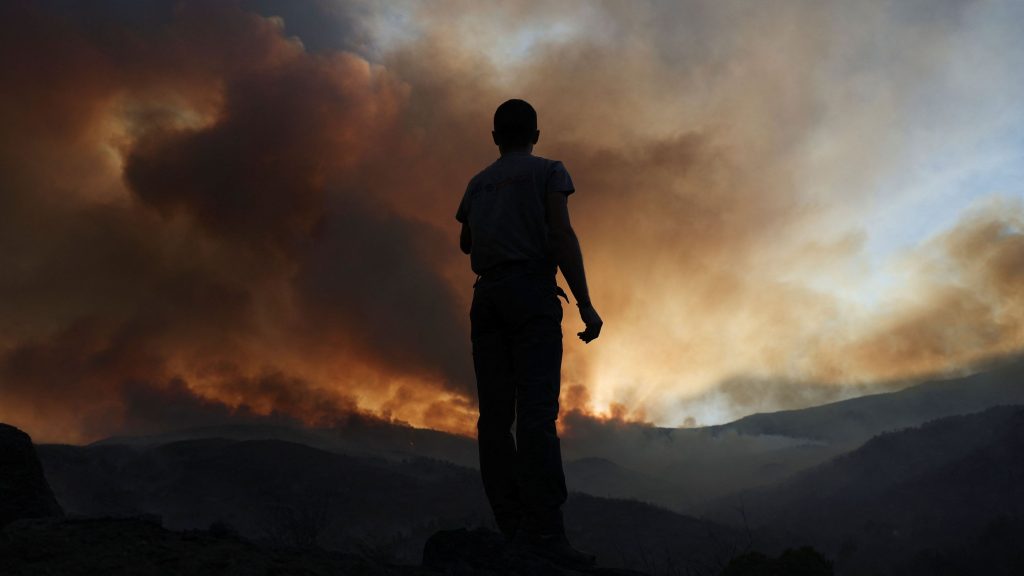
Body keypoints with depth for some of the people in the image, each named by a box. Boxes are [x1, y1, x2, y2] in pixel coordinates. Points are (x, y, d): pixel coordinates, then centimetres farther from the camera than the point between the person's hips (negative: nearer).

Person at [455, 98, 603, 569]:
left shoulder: (478, 183, 22)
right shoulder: (548, 171, 7)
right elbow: (562, 236, -7)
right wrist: (584, 302, -10)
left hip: (487, 295, 5)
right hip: (531, 290, -5)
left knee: (495, 414, -1)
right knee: (537, 410, -16)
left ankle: (511, 529, -9)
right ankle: (544, 531, -26)